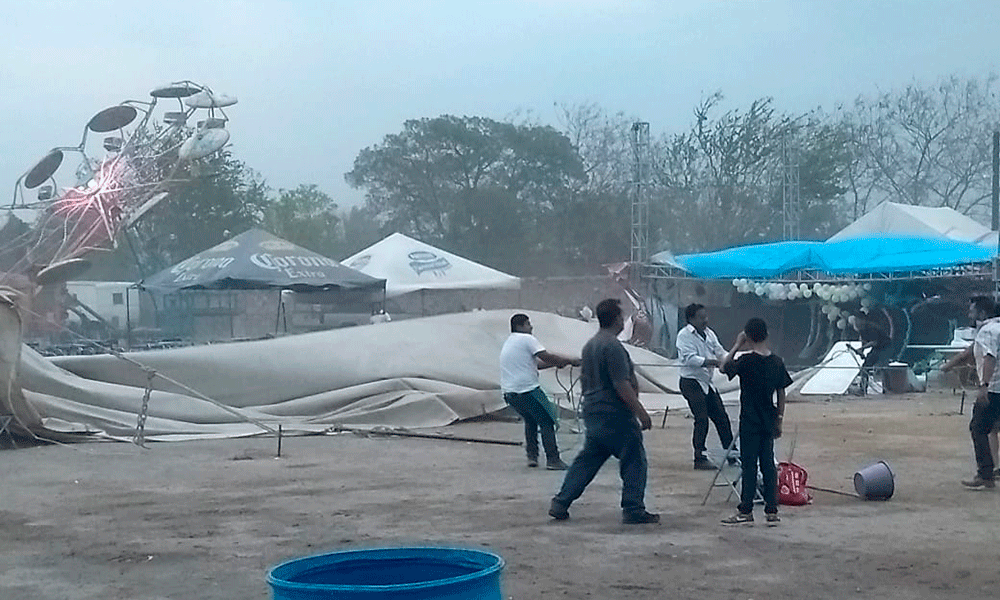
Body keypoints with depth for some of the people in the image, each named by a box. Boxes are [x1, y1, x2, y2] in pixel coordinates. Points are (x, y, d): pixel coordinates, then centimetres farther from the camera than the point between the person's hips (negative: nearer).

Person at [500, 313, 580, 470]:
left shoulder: (508, 343, 22)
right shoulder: (526, 339, -5)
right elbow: (547, 357, -12)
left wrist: (556, 362, 17)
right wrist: (570, 361, -3)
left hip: (509, 392, 8)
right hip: (527, 390, -8)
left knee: (530, 420, 25)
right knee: (546, 422, 1)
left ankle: (532, 456, 20)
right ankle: (553, 459, -1)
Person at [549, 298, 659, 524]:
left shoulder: (590, 345, 14)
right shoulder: (612, 346, -17)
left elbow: (584, 379, 22)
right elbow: (622, 385, -21)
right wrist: (641, 412, -17)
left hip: (592, 411, 9)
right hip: (614, 414, -9)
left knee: (587, 460, 14)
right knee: (634, 460, 0)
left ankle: (561, 503, 11)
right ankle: (633, 510, 0)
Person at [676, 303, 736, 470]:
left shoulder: (709, 333, 10)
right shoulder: (684, 335, -13)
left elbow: (720, 352, 9)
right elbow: (691, 359, -24)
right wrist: (714, 362, -31)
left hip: (707, 383, 8)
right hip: (691, 383, -8)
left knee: (721, 418, 10)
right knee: (702, 420, -11)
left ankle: (732, 455, 20)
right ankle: (700, 459, -2)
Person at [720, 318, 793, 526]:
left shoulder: (746, 361, -15)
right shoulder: (777, 362, 1)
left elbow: (725, 367, 1)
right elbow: (781, 393, 6)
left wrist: (737, 346, 2)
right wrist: (779, 419, 14)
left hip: (750, 422, -5)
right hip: (768, 422, 5)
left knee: (749, 465, 0)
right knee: (768, 465, 9)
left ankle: (746, 511, 4)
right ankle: (772, 511, 11)